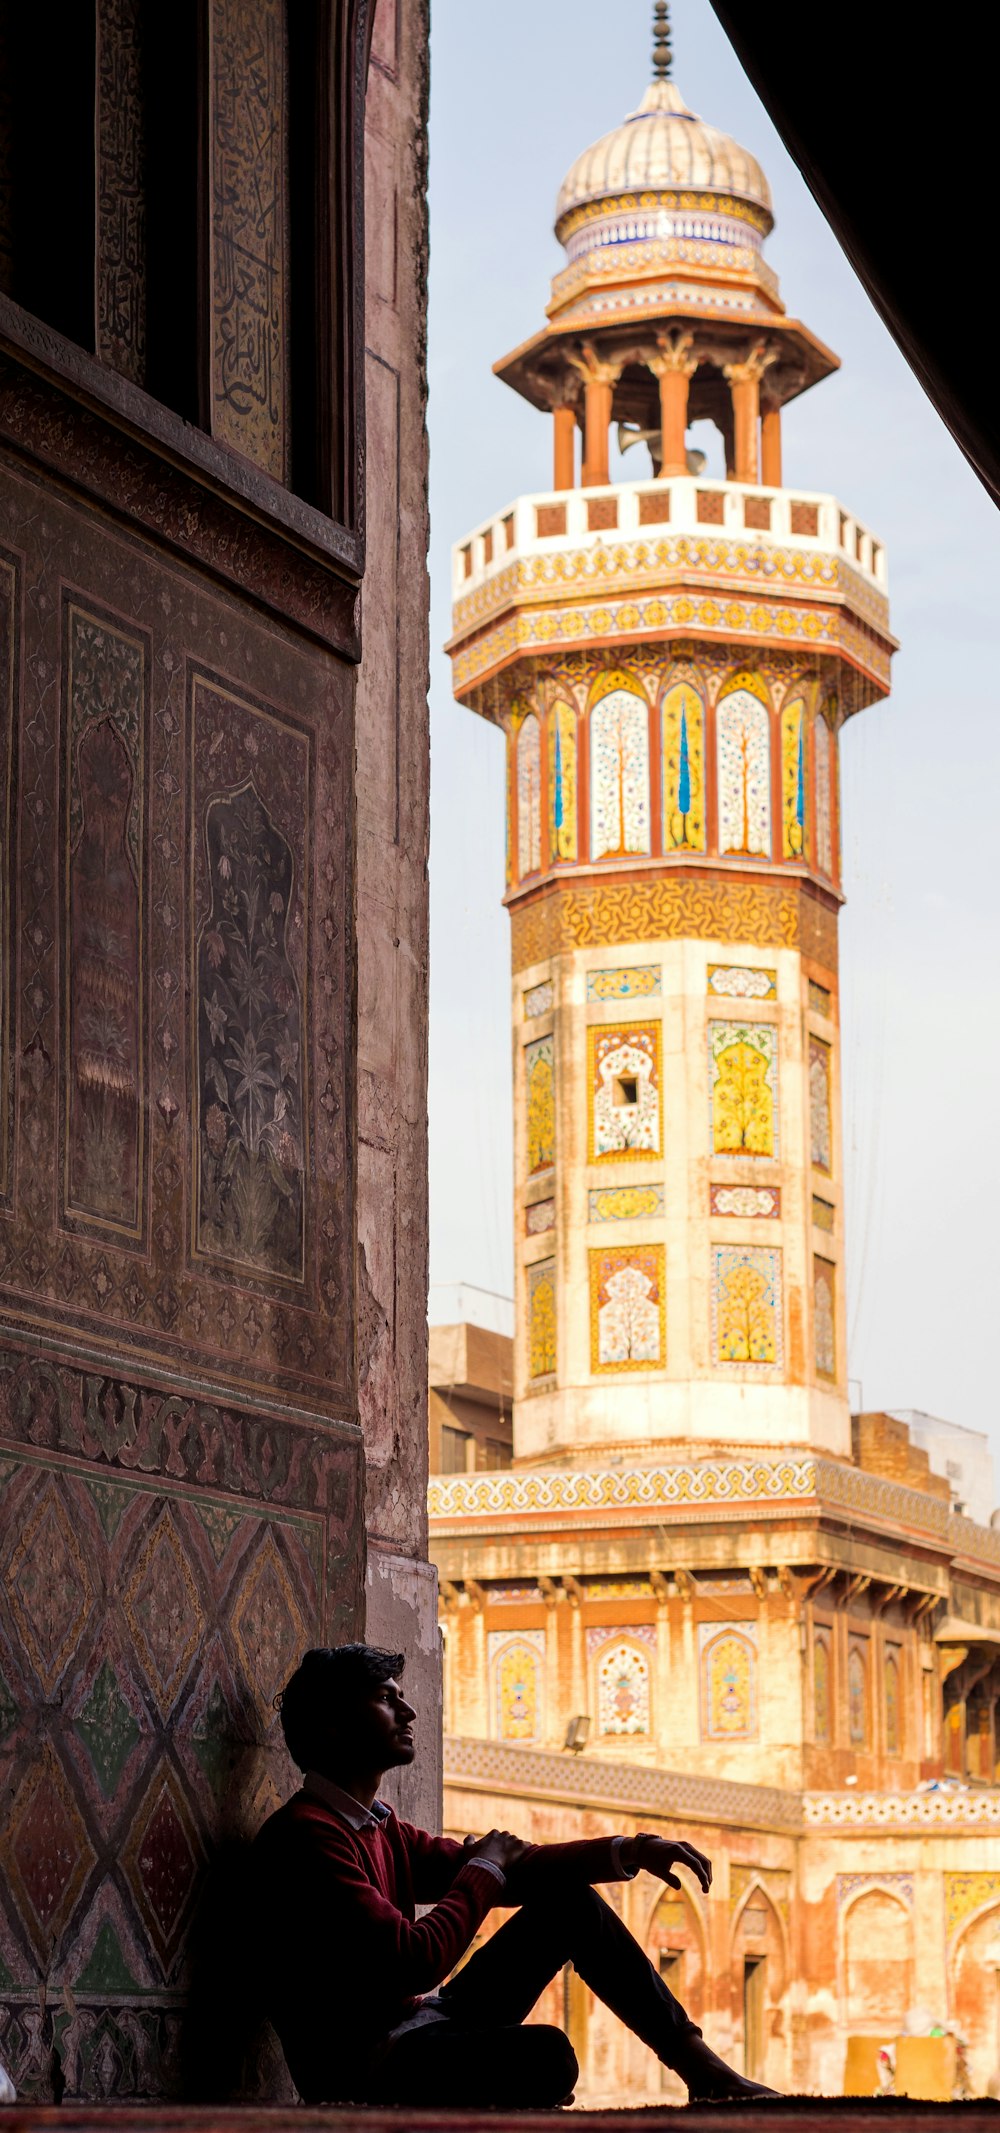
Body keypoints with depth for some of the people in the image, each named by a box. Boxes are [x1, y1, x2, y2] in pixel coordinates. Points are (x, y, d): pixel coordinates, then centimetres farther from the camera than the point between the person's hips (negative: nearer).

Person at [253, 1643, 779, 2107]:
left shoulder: (381, 1830, 17)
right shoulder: (303, 1834, -17)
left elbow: (514, 1869, 15)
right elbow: (414, 1962, -23)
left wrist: (626, 1853, 2)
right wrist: (483, 1871, -6)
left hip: (421, 2027, 10)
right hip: (362, 2070, -10)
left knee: (569, 1903, 11)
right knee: (544, 2055, -35)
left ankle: (698, 2065, 10)